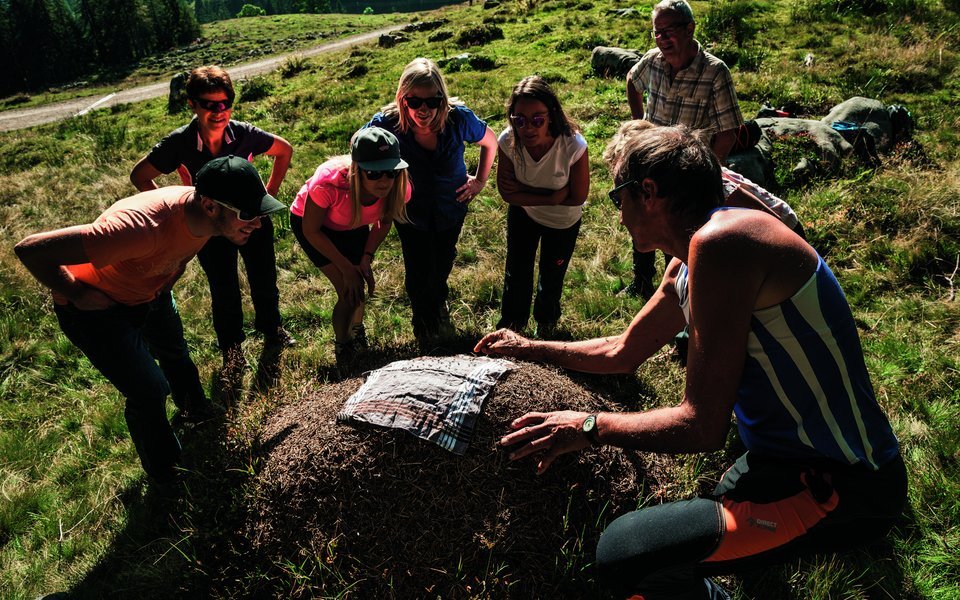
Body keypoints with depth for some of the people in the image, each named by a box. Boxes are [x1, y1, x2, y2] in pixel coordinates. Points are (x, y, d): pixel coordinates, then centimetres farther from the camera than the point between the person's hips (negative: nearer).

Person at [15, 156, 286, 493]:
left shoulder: (205, 214, -22)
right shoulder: (144, 227, -46)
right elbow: (31, 250, -40)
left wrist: (167, 279, 1)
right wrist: (77, 295, -26)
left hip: (151, 294, 7)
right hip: (98, 309, -7)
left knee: (175, 352, 27)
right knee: (149, 391, -4)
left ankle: (195, 408, 58)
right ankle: (165, 473, 24)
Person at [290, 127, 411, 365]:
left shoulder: (398, 187, -30)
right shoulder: (329, 182, -43)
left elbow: (384, 222, -6)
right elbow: (311, 231, -25)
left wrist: (367, 257, -16)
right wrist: (346, 267, -21)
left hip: (353, 226, 4)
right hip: (310, 222, -4)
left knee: (358, 286, 8)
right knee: (349, 290, -11)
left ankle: (356, 328, 44)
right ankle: (343, 349, 17)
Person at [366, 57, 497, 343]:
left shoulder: (459, 118, -30)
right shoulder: (386, 122, -31)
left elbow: (490, 142, -7)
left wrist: (480, 180, -4)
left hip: (451, 208, 2)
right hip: (411, 212, -1)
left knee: (443, 265, 25)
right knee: (417, 272, 8)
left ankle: (439, 305, 61)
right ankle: (423, 322, 43)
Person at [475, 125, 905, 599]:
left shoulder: (719, 242, -24)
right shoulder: (686, 267, 7)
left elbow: (702, 427, -24)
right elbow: (622, 352, 21)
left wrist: (589, 428, -14)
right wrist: (530, 348, 27)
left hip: (841, 487, -10)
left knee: (624, 554, -24)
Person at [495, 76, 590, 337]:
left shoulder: (573, 146, -39)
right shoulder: (508, 142, -32)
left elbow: (577, 197, -25)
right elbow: (507, 192, -20)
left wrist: (524, 189, -26)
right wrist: (551, 196, -31)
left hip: (563, 223, -1)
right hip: (522, 214, 1)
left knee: (551, 276, 21)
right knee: (516, 272, 19)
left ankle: (546, 320, 55)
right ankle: (512, 323, 50)